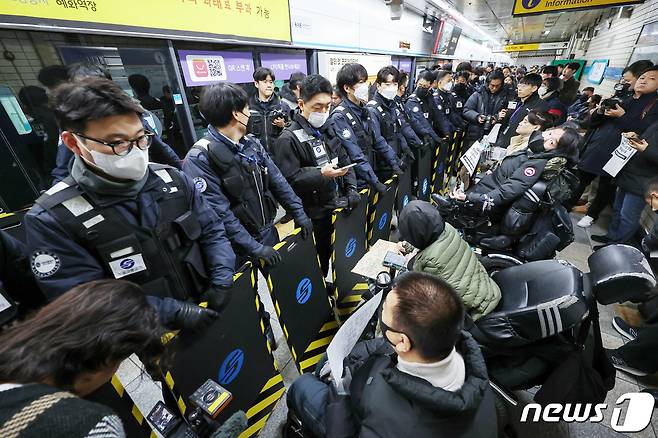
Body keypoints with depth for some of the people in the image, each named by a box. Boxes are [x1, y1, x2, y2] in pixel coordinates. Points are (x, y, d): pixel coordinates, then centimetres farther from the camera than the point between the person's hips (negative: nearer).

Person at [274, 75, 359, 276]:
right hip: (315, 215, -7)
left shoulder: (329, 129, 10)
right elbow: (289, 179, -19)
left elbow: (344, 160, 14)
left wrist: (351, 188, 1)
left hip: (340, 206, 7)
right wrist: (322, 174, -29)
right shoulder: (289, 138, -14)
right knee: (318, 262, 8)